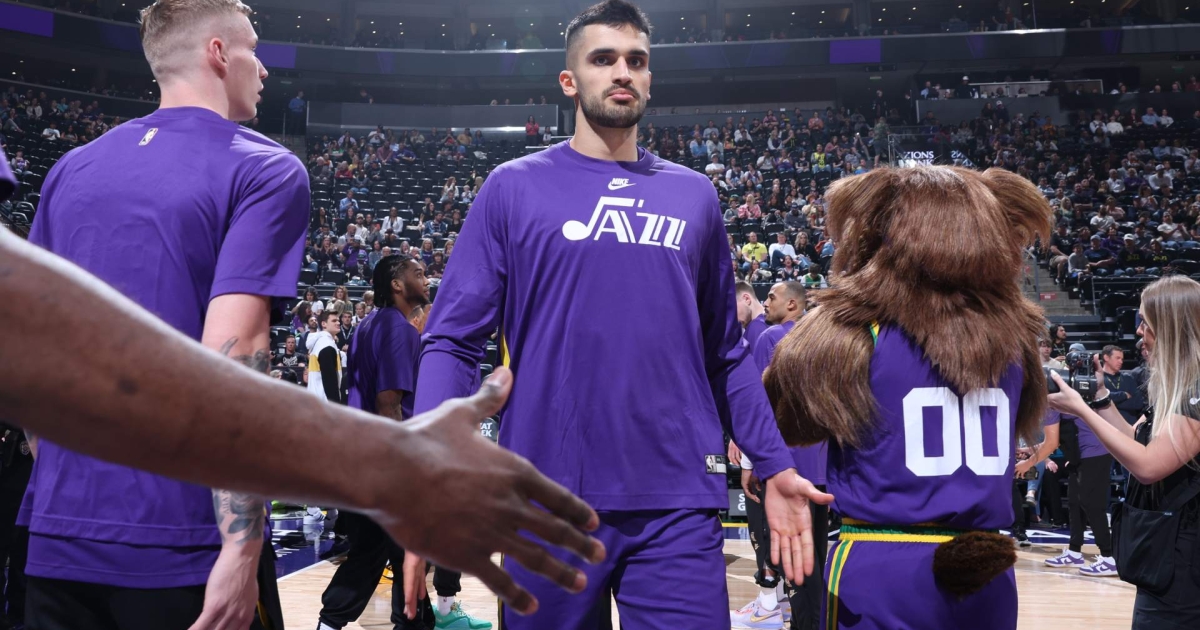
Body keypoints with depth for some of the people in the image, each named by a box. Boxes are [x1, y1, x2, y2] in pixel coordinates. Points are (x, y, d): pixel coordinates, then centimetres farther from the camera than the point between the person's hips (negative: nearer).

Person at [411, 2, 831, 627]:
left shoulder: (694, 195, 11)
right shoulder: (514, 188, 3)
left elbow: (725, 354, 15)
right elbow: (453, 340, -2)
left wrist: (774, 465, 7)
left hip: (680, 503, 2)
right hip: (549, 499, -1)